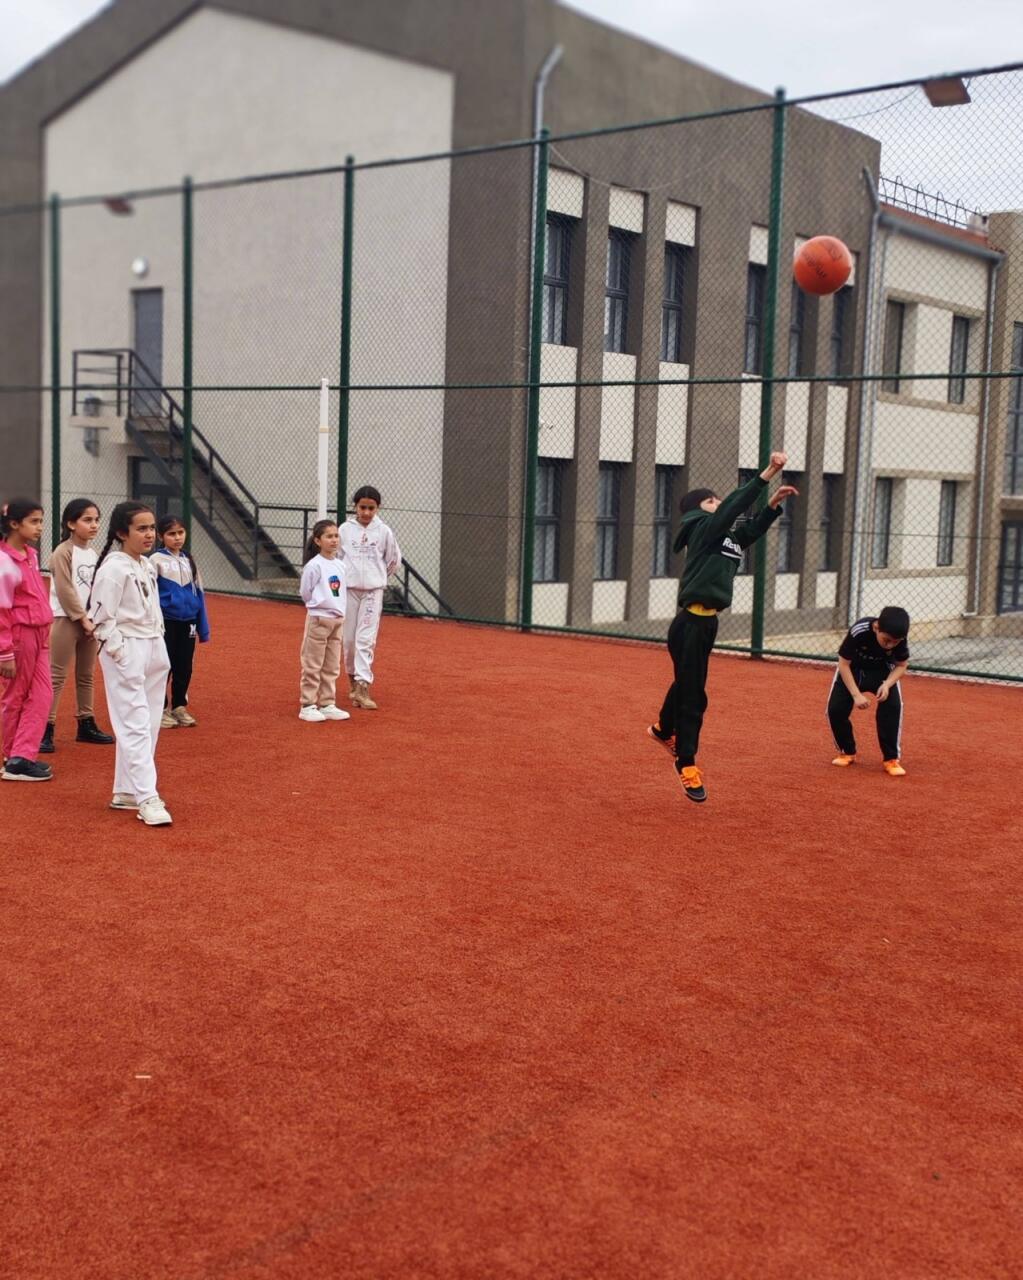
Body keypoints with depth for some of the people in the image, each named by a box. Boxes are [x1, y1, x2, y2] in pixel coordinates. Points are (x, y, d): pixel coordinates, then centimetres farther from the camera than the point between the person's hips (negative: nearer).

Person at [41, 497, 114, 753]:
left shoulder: (94, 553, 12)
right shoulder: (63, 552, -10)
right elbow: (65, 591, -16)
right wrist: (82, 619, -17)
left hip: (90, 622, 7)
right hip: (66, 620, -7)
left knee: (86, 676, 13)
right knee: (57, 676, -8)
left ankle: (86, 725, 22)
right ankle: (45, 730, -7)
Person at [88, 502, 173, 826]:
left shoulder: (147, 565, 12)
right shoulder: (113, 568, -14)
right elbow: (102, 619, -15)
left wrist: (157, 648, 14)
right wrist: (121, 654, -17)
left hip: (152, 651, 9)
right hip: (125, 653, -9)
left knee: (148, 726, 12)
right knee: (135, 726, -9)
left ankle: (126, 791, 22)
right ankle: (147, 799, -9)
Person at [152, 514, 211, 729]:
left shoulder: (189, 560, 9)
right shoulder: (156, 560, -6)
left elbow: (198, 594, 11)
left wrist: (203, 627, 8)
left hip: (187, 622, 5)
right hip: (166, 622, -4)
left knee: (184, 668, 10)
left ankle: (179, 707, 23)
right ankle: (161, 710, 15)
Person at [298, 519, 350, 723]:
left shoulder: (340, 566, 7)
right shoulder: (314, 566, -13)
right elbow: (306, 593, -6)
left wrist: (338, 610, 8)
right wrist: (320, 606, 1)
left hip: (337, 620, 7)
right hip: (318, 619, -7)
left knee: (332, 667, 12)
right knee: (312, 666, 0)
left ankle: (327, 705, 21)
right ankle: (308, 706, 7)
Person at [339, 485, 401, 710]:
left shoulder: (384, 531, -1)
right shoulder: (345, 529, -1)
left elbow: (394, 561, 10)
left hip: (373, 591, -1)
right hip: (348, 589, 1)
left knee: (366, 639, -8)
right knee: (349, 639, 6)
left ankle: (363, 688, -11)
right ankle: (353, 678, 27)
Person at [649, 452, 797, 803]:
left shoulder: (728, 538, 15)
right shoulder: (702, 530, -9)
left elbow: (753, 528, 16)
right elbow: (733, 506, -21)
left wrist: (774, 504, -1)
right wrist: (766, 475, -27)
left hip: (706, 622, 9)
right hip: (691, 623, -9)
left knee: (686, 683, 27)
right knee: (693, 695, -5)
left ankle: (663, 729, 50)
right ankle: (686, 764, 3)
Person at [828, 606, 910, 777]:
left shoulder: (899, 638, -28)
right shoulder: (858, 632, -36)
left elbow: (901, 666, -10)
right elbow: (844, 664, -23)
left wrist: (887, 685, -29)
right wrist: (856, 694, -30)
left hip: (882, 671, 1)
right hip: (852, 669, -1)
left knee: (892, 705, -24)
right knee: (836, 708, -15)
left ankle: (891, 759, -12)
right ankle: (847, 752, 11)